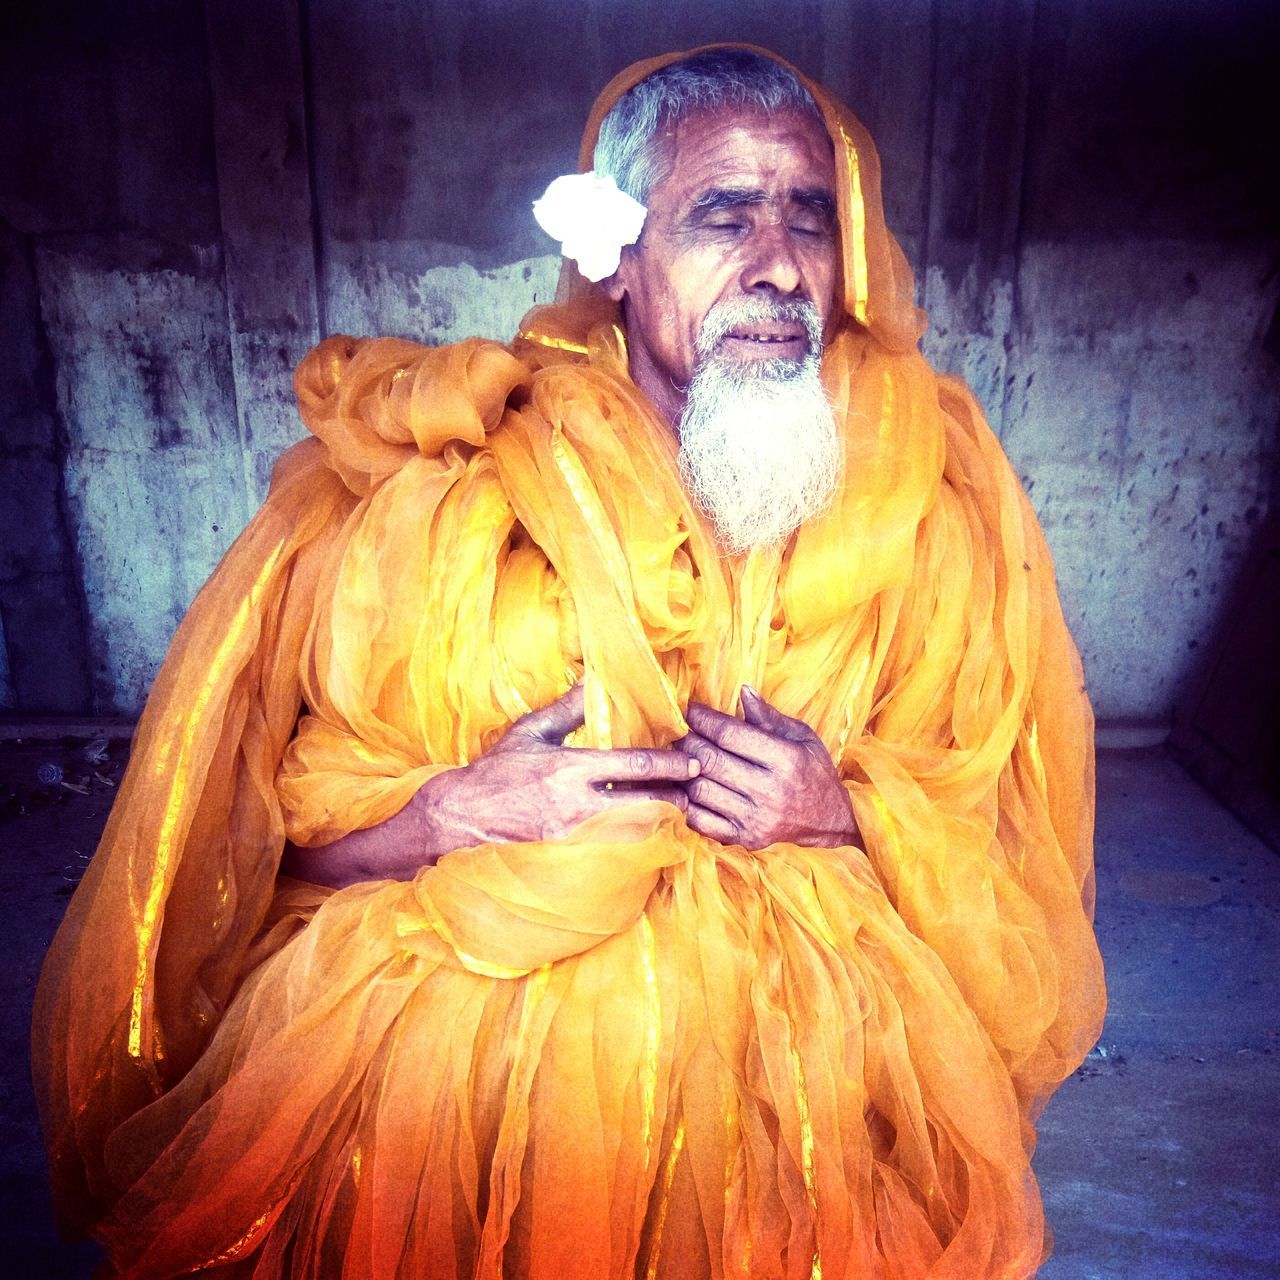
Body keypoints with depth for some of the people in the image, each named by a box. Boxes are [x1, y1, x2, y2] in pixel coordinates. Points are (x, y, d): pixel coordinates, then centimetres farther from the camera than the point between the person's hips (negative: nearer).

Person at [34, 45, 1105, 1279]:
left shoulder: (930, 480, 0)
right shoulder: (448, 480, -7)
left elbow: (1006, 834, 7)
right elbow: (253, 824, -1)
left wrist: (848, 810, -14)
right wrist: (463, 809, -20)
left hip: (813, 1051, 2)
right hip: (454, 1027, -1)